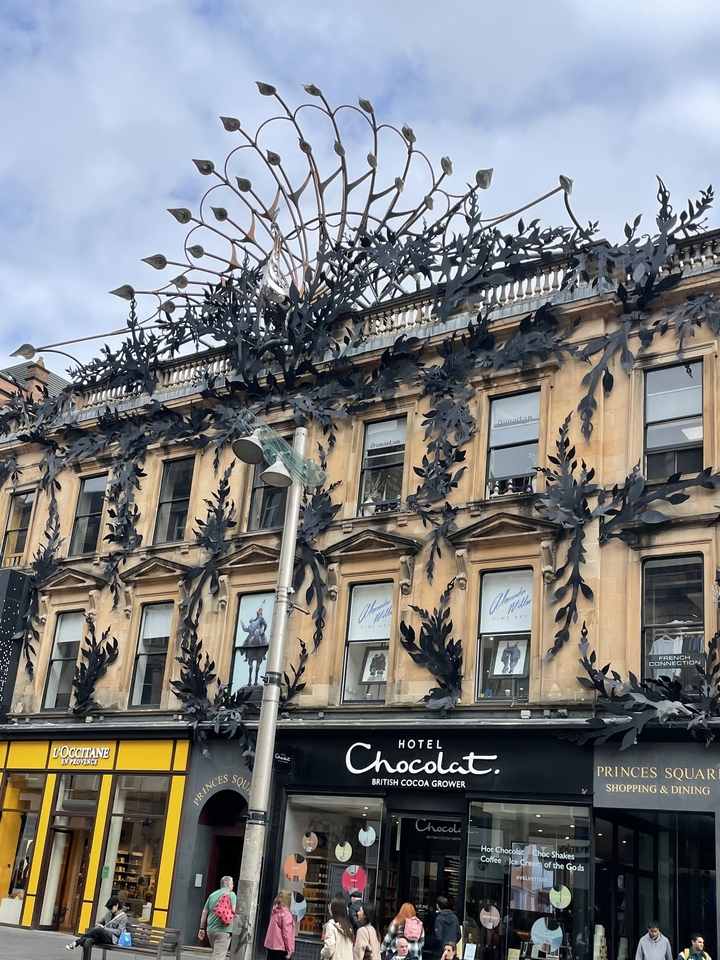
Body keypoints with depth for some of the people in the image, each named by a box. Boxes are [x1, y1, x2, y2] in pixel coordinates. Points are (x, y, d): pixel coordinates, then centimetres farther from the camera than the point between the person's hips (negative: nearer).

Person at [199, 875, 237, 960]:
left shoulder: (212, 895, 13)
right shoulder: (231, 894, -4)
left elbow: (204, 912, 12)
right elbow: (234, 910, -14)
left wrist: (202, 928, 17)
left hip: (210, 930, 6)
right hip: (223, 930, -6)